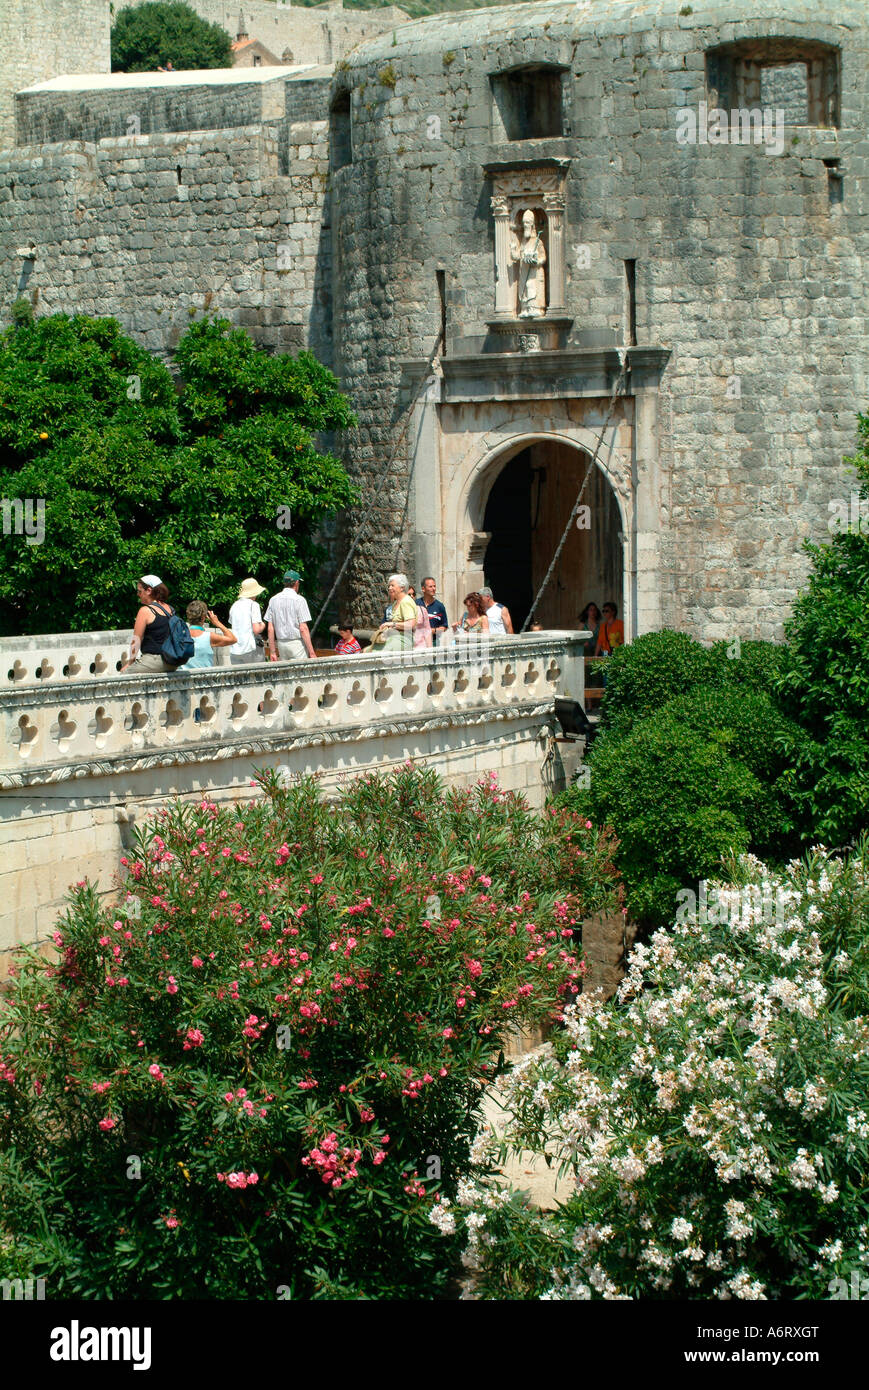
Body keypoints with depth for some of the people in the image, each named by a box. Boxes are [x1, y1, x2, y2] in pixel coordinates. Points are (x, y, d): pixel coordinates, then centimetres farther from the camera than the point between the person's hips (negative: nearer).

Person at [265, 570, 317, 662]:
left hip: (281, 643, 5)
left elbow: (270, 629, 6)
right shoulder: (299, 600, -9)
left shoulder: (273, 600, 7)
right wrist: (311, 652, -10)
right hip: (297, 643, -5)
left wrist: (273, 652, 11)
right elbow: (303, 628, -13)